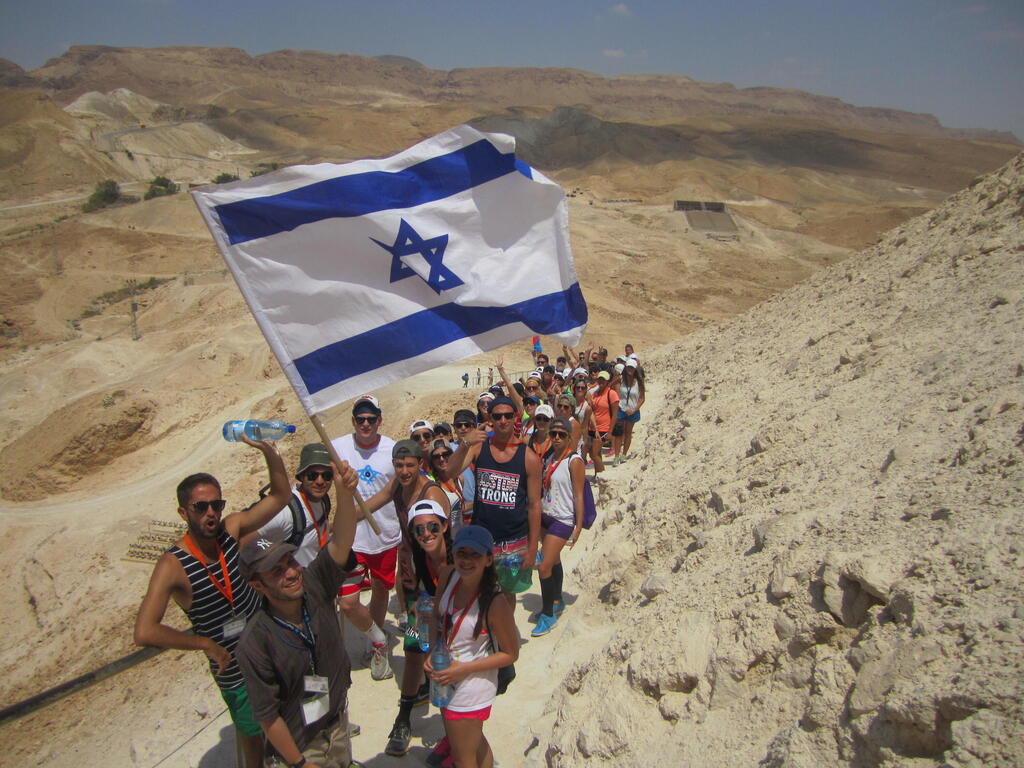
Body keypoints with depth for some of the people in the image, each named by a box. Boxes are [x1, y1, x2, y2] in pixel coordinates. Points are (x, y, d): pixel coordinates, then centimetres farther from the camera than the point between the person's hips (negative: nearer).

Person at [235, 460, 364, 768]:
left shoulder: (314, 587, -18)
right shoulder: (255, 644, -28)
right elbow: (267, 715, -19)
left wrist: (344, 492, -47)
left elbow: (341, 542, -31)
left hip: (339, 723, 4)